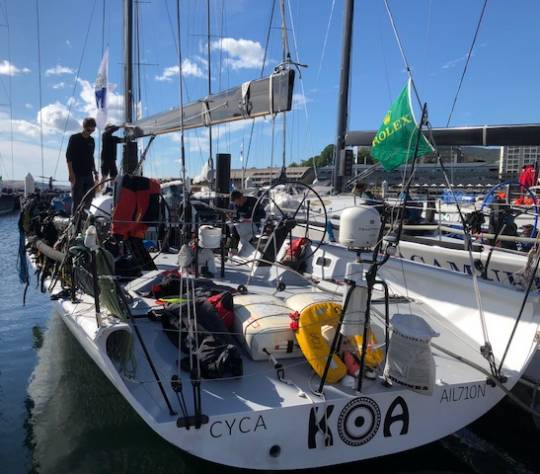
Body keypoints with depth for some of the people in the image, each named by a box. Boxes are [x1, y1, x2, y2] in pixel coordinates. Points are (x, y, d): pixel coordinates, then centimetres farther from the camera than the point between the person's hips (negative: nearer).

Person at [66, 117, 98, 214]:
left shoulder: (91, 140, 13)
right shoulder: (74, 138, -4)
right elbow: (68, 156, -7)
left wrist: (94, 172, 15)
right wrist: (71, 173, -14)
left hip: (88, 174, 6)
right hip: (77, 174, -6)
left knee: (89, 197, 7)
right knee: (77, 199, -6)